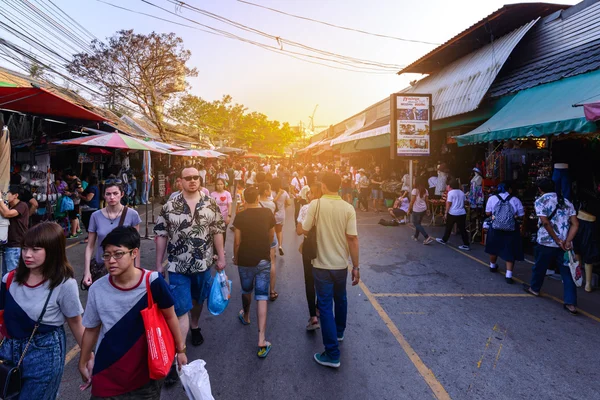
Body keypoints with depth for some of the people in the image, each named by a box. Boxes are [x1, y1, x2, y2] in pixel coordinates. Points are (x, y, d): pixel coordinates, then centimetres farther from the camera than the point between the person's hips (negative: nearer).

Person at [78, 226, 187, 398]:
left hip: (146, 372, -1)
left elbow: (169, 316, -6)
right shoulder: (97, 289, -13)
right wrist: (83, 363, 15)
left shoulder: (153, 282, -20)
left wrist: (180, 349, 4)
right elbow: (91, 329, 4)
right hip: (107, 374, 1)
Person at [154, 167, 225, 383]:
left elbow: (217, 232, 0)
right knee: (181, 310, -3)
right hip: (178, 266, -2)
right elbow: (161, 236, -2)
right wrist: (159, 263, 1)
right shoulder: (169, 207, -7)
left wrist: (221, 257, 2)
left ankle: (195, 327, 51)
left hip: (203, 263, 2)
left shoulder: (211, 204, -4)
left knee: (198, 300, 23)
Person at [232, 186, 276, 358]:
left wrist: (235, 257, 9)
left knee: (246, 290, 23)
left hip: (245, 260, 0)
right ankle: (262, 340, -5)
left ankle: (245, 316, 51)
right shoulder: (268, 213, -4)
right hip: (264, 259, 1)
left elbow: (237, 242, -8)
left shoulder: (240, 216, -10)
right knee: (262, 297, 1)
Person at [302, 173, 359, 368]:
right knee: (340, 299, 26)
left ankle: (332, 354, 8)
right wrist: (356, 267, -4)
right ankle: (339, 332, 48)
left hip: (322, 264, -3)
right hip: (341, 264, 3)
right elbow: (353, 238, -11)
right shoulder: (348, 208, -10)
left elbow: (304, 230, -9)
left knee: (325, 306, 5)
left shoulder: (316, 204, -14)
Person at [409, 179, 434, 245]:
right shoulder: (425, 191, 2)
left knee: (416, 224, 1)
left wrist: (409, 209, -5)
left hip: (416, 210, -7)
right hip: (423, 209, 7)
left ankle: (427, 237, -10)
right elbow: (426, 201, 6)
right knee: (418, 223, 20)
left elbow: (412, 201, -14)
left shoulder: (415, 190, -15)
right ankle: (415, 236, 30)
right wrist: (427, 209, 16)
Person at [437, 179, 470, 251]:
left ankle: (444, 240, 27)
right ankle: (467, 245, 1)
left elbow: (448, 204, -11)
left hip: (452, 213, -5)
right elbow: (463, 203, 17)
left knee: (448, 228, 12)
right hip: (462, 213, 5)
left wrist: (446, 213, -7)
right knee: (462, 229, 4)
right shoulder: (462, 192, 11)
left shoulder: (451, 192, -8)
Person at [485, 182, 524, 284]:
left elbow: (488, 213, 1)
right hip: (511, 229, -1)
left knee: (494, 248, 22)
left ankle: (493, 266, 43)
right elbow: (521, 215, 1)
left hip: (496, 228, 1)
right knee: (510, 251, 6)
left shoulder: (492, 198, -3)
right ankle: (509, 275, 1)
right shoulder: (515, 200, -4)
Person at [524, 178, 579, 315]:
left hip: (546, 242, -4)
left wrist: (558, 240, -10)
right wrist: (567, 241, -6)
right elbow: (575, 224, 1)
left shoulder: (540, 201, -4)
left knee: (540, 266, 17)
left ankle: (534, 288, 37)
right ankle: (571, 303, 2)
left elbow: (545, 223, -16)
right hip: (565, 244, 4)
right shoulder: (566, 202, 11)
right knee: (567, 272, 6)